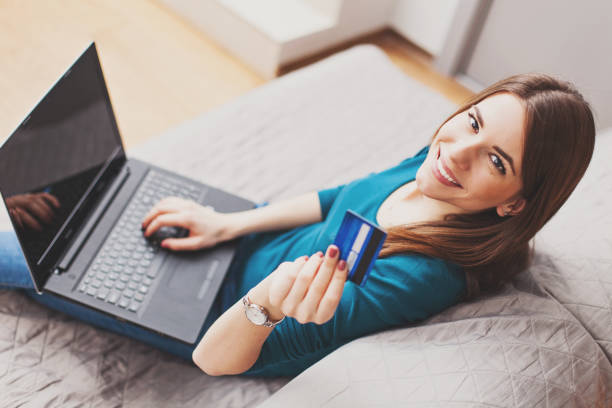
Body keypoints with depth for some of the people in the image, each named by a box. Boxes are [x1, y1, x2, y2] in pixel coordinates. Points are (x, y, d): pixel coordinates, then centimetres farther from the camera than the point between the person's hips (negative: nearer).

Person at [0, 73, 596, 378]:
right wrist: (225, 224, -4)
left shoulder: (422, 276, -37)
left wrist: (266, 304, -53)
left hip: (227, 306, -5)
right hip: (243, 248, 6)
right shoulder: (429, 164, -16)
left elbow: (215, 357, -31)